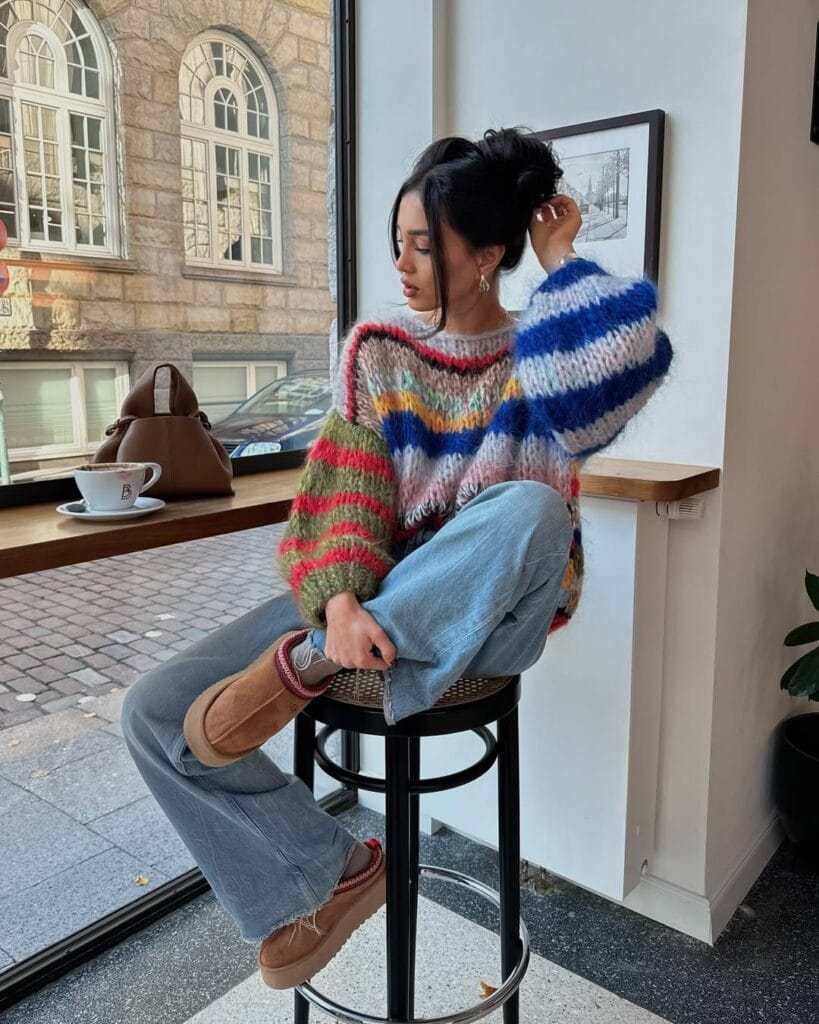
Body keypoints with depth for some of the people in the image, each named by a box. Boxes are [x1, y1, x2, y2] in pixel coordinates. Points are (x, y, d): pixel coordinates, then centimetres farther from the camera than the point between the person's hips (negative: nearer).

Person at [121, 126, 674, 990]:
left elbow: (624, 368, -27)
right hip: (369, 601, 3)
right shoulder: (376, 351, 5)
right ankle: (336, 872, 2)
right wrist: (343, 600, -23)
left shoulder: (542, 359, -2)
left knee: (530, 505, -38)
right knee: (155, 714, -12)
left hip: (490, 618, -2)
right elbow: (344, 494, -5)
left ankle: (309, 667, -25)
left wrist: (563, 262, -11)